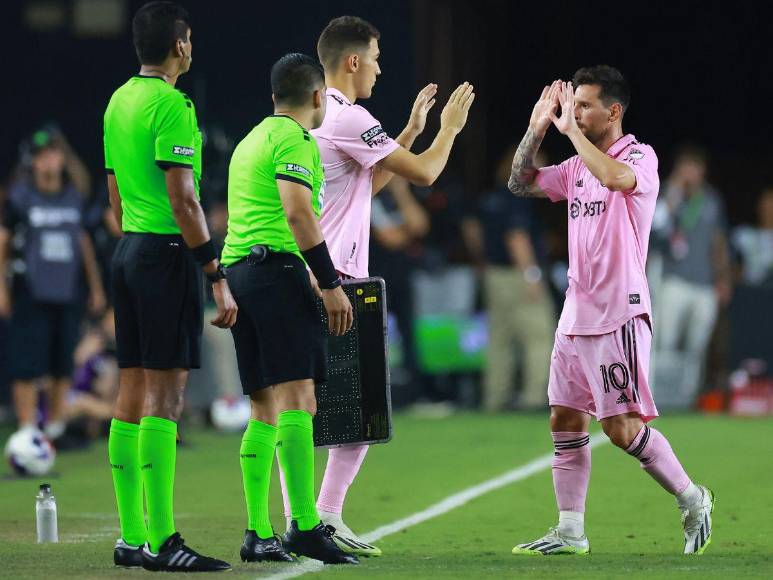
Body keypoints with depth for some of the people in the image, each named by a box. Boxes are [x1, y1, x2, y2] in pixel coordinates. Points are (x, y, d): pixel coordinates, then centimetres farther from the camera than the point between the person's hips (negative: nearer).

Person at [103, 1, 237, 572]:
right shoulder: (171, 104, -13)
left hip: (129, 248, 9)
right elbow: (183, 202, -18)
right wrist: (218, 278, -16)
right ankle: (161, 541, -12)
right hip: (168, 252, -9)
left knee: (132, 395, 9)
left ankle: (131, 537, 12)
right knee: (165, 395, -10)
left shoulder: (118, 102, 14)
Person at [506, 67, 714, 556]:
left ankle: (693, 500, 7)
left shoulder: (640, 157, -9)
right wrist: (538, 129, 4)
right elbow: (521, 183, 17)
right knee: (566, 422, 5)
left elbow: (616, 177, -30)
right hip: (576, 316, 8)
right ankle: (571, 532, 10)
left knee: (622, 427, -10)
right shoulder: (576, 167, 13)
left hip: (619, 317, -8)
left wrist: (571, 129, -20)